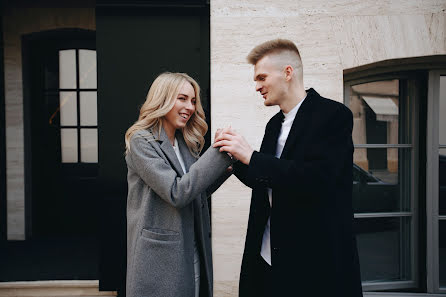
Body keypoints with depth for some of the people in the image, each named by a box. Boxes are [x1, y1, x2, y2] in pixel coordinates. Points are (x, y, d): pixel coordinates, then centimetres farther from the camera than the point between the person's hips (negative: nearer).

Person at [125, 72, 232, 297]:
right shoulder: (141, 141, -11)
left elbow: (197, 193, 12)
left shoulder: (185, 143, 11)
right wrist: (218, 152, -21)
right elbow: (177, 193, -21)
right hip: (159, 258, -7)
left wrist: (226, 165, -2)